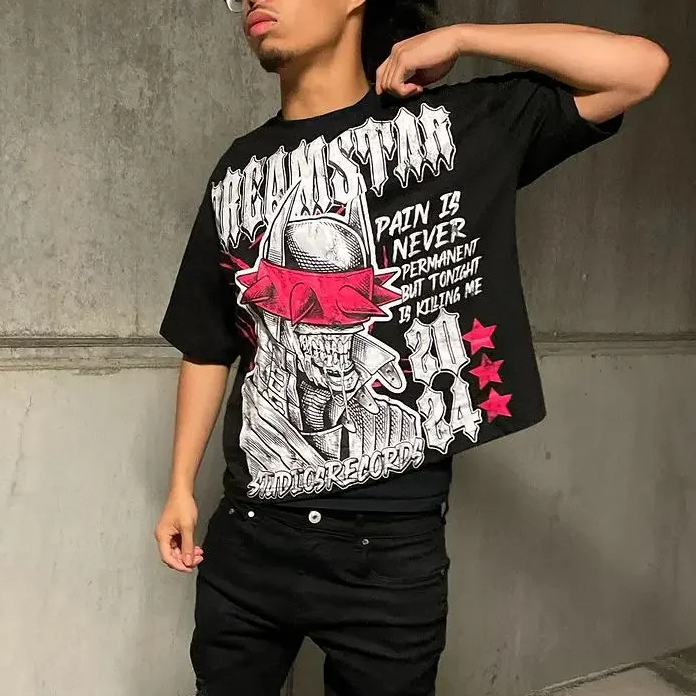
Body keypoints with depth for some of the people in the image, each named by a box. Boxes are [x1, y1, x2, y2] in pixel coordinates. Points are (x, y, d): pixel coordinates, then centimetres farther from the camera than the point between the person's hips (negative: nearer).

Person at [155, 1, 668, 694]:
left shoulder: (457, 125, -1)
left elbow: (641, 65, -6)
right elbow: (208, 346, 12)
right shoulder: (239, 170, 9)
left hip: (393, 541, -3)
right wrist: (181, 487, 9)